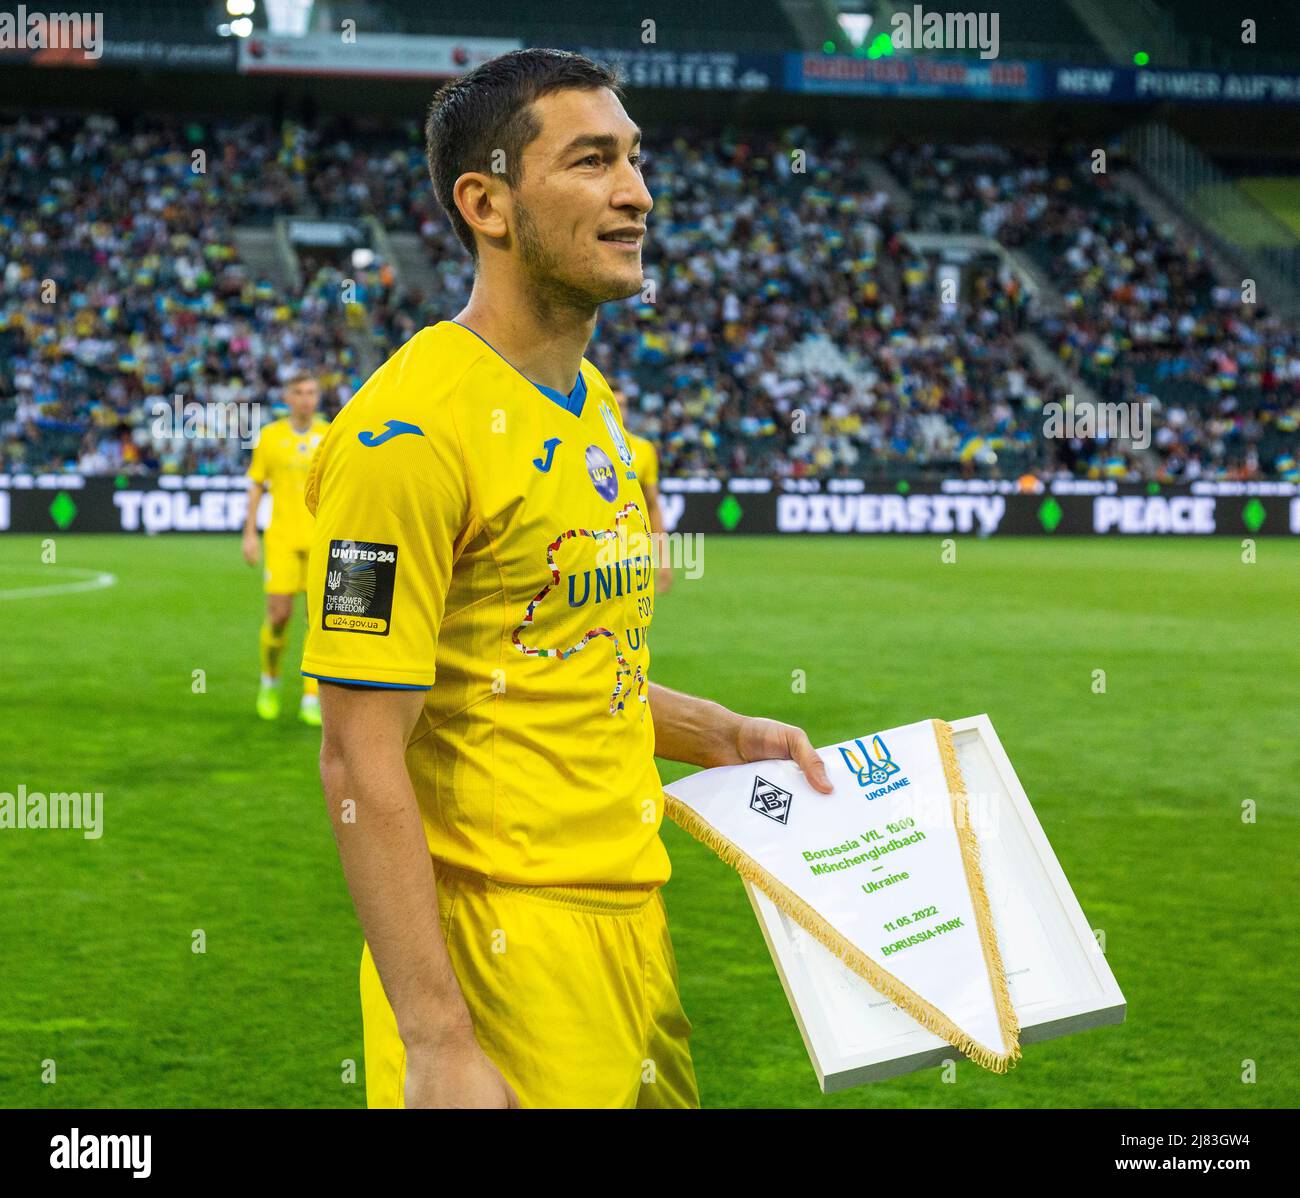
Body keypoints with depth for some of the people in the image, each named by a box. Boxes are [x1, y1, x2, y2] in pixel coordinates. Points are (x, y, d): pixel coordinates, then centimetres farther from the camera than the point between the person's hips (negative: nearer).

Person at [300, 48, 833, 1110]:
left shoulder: (597, 406, 11)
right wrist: (436, 1043, -24)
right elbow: (363, 761, -20)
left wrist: (724, 736, 10)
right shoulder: (410, 432, -17)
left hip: (632, 913, 8)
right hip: (500, 941, -8)